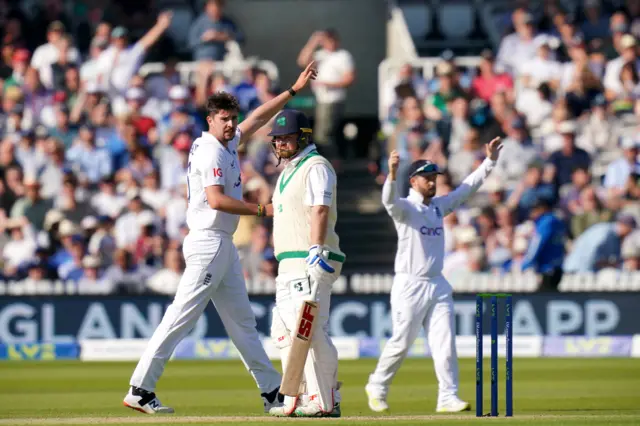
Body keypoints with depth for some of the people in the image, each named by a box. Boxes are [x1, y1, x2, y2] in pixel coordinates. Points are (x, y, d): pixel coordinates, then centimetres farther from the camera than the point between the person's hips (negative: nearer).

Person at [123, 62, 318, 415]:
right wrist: (260, 210, -18)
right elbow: (216, 200, -23)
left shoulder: (227, 144, 15)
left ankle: (272, 392, 15)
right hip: (208, 243, -11)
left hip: (223, 246, 11)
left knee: (242, 321, 12)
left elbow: (258, 118, 26)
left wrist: (294, 90, 25)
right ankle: (140, 389, -12)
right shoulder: (211, 152, -13)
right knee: (180, 319, -11)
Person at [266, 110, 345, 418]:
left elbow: (320, 210, -19)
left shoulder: (315, 166, -7)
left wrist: (315, 252, -30)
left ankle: (327, 402, -13)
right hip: (288, 265, 11)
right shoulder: (288, 170, 23)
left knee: (312, 331, -14)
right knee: (283, 331, 11)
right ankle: (297, 401, 15)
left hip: (310, 264, -11)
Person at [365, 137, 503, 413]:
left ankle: (448, 397, -2)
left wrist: (490, 162, 5)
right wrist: (392, 175, -48)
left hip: (438, 286, 6)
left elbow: (467, 188, 14)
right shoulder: (405, 208, -7)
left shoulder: (439, 206, 13)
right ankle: (377, 387, 18)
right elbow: (389, 201, -29)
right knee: (401, 343, -1)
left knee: (445, 343, -2)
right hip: (410, 286, -6)